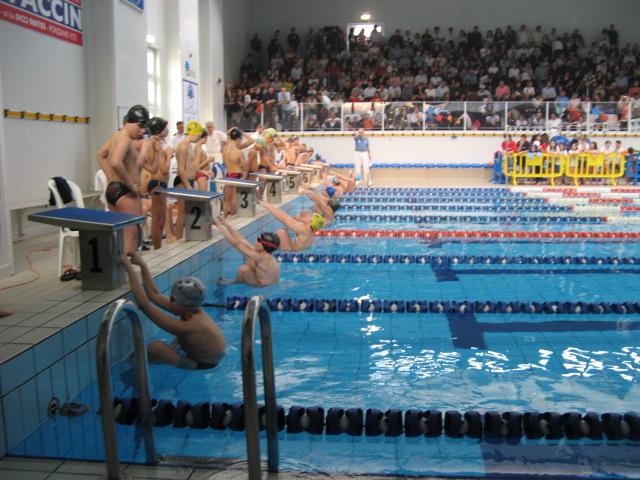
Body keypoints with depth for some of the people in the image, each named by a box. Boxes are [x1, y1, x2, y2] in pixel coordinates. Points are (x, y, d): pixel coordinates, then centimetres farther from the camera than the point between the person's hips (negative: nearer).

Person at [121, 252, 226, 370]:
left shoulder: (188, 327, -37)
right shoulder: (192, 311, -12)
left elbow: (144, 305, -38)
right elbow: (154, 296, -5)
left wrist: (129, 269, -35)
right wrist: (142, 265, -7)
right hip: (207, 355, 9)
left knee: (155, 347, -20)